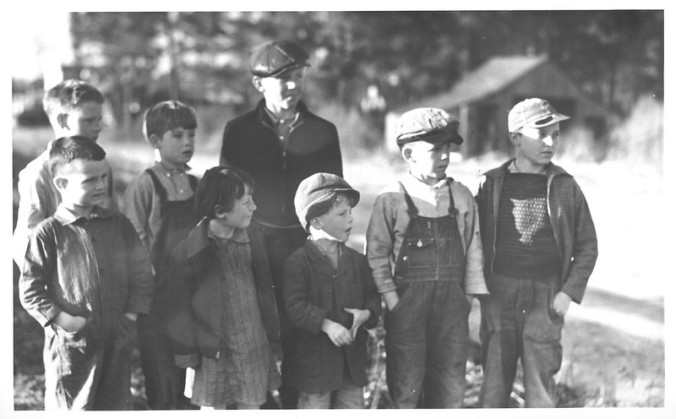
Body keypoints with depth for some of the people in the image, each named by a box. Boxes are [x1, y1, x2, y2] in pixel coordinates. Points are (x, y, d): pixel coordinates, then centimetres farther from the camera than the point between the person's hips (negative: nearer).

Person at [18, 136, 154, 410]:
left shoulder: (119, 225, 6)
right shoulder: (48, 233, -9)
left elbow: (142, 273, 12)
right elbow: (30, 290, -8)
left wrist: (132, 313, 1)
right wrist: (62, 320, -16)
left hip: (117, 344, 4)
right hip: (70, 346, -4)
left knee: (116, 406, 13)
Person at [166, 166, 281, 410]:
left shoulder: (253, 241, -1)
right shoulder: (187, 252, -11)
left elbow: (265, 294, 7)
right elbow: (180, 311, -4)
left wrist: (273, 343, 7)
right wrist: (188, 358, -4)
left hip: (254, 353, 3)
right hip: (212, 357, -3)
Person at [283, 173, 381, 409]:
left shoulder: (357, 261, 7)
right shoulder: (299, 262, -11)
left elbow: (372, 296, 11)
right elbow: (295, 306, -18)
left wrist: (367, 313, -11)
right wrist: (326, 324, -29)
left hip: (352, 357, 5)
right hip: (315, 355, -5)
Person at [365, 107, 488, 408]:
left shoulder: (462, 197, 6)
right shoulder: (391, 199, -5)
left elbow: (473, 249, 11)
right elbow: (376, 255, -3)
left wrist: (470, 293, 5)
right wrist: (392, 300, -7)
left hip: (452, 302, 3)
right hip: (407, 304, -3)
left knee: (451, 386, 8)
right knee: (407, 384, 3)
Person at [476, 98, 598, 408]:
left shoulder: (565, 186, 4)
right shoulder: (492, 184, 4)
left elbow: (587, 246, 7)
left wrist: (569, 292, -3)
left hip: (546, 299, 0)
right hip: (498, 297, 0)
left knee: (541, 389, 2)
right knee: (493, 389, 4)